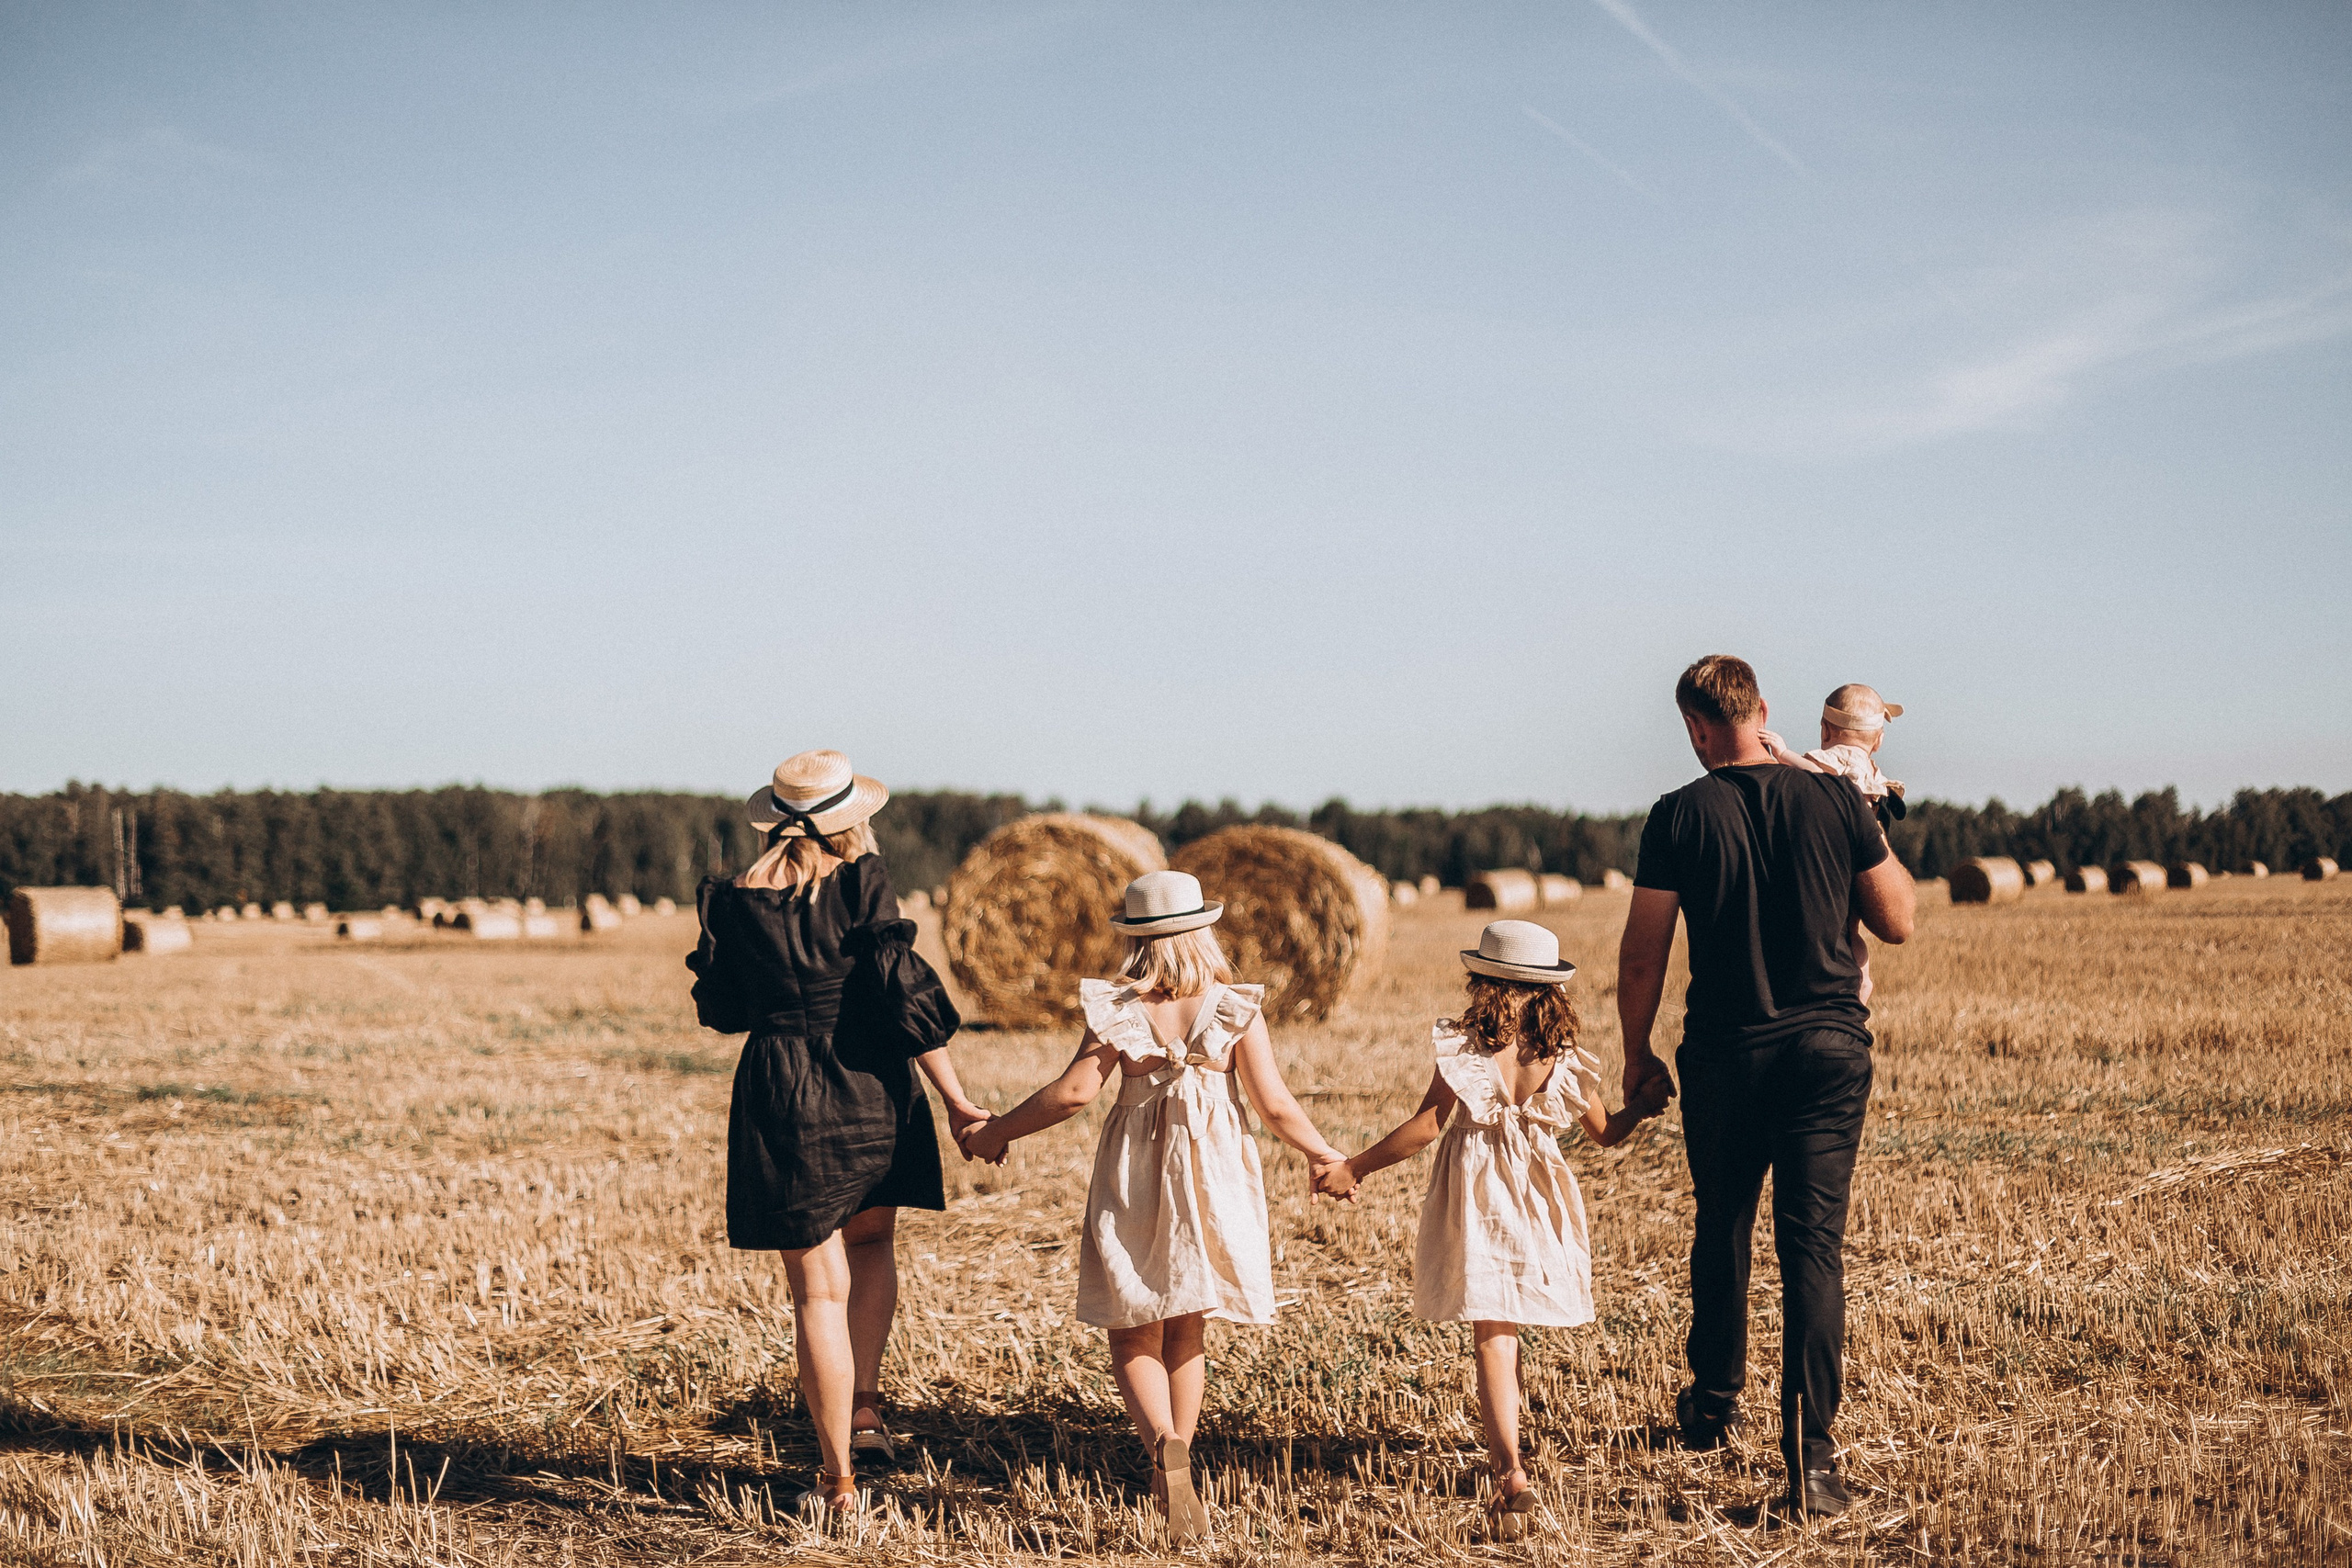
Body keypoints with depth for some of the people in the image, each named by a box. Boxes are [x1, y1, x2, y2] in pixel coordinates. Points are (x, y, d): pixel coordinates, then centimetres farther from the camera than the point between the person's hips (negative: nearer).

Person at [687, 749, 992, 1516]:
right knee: (872, 1240, 27)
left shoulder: (735, 900, -2)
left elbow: (724, 1009, 11)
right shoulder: (862, 886, -9)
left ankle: (840, 1481, 7)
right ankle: (866, 1406, 13)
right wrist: (957, 1101, -7)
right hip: (871, 1090, 0)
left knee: (819, 1289, 6)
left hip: (780, 1097, 0)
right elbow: (907, 998, -12)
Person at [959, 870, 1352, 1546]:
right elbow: (1274, 1101, -7)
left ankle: (1163, 1442, -22)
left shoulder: (1117, 1008, -7)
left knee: (1133, 1337, 5)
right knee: (1185, 1331, 18)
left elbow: (1076, 1090, -11)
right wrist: (1323, 1154, 9)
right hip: (1212, 1177, 2)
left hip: (1135, 1178, -2)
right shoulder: (1235, 1007, -4)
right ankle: (1175, 1465, 19)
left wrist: (998, 1131, 2)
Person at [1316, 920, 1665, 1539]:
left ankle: (1512, 1473, -20)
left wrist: (1353, 1169, -6)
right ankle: (1503, 1446, 33)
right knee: (1506, 1328, 20)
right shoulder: (1562, 1060, 1)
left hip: (1477, 1200, -3)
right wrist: (1646, 1105, 31)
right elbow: (1607, 1132, 11)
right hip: (1535, 1203, 3)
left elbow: (1425, 1125, -13)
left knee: (1493, 1335, -6)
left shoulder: (1464, 1048, -9)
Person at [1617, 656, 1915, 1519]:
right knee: (1814, 1239, -2)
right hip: (1830, 1045, 0)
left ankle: (1713, 1405, 36)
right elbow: (1897, 922, 6)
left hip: (1724, 1053, 0)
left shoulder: (1678, 817, -5)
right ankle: (1810, 1446, -12)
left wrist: (1636, 1054, 11)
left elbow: (1641, 957, -2)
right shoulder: (1836, 800, -2)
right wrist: (1874, 839, 21)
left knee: (1721, 1230, 18)